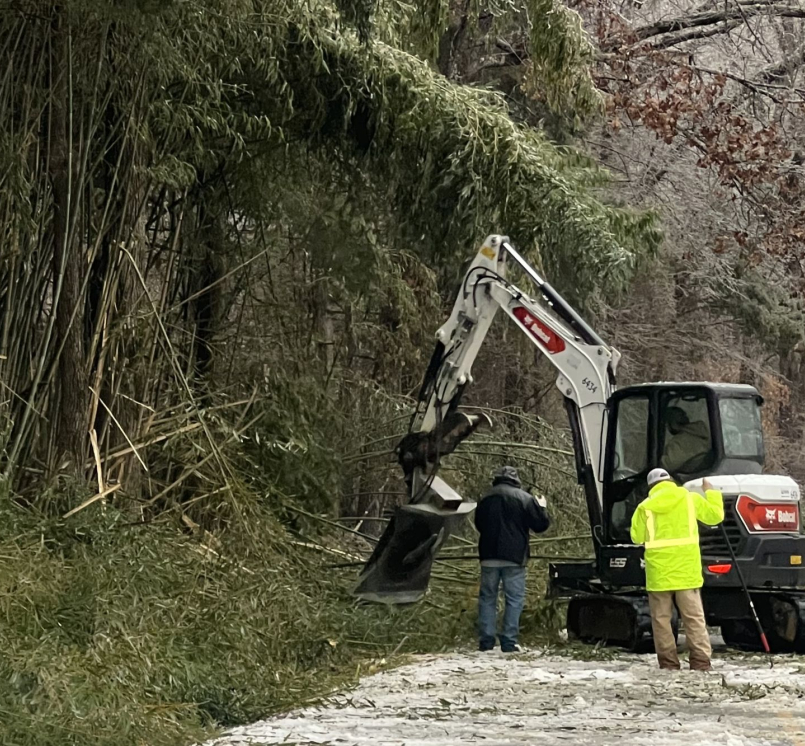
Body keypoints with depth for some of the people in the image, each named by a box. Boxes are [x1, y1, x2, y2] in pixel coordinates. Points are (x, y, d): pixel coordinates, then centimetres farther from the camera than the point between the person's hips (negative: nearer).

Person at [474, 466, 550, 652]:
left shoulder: (486, 499, 7)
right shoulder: (525, 498, -5)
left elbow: (479, 524, 19)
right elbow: (541, 525, -2)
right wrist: (542, 508, 17)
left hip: (489, 557, 3)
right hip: (514, 557, -3)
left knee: (487, 598, 9)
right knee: (514, 599, 1)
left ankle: (485, 640, 4)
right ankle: (509, 641, -5)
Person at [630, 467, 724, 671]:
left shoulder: (645, 507, 1)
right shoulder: (691, 499, 1)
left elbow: (637, 537, 3)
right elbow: (715, 515, 9)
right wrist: (711, 492, 24)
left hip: (659, 572, 0)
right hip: (687, 571, 0)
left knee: (661, 620, 7)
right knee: (694, 618, 4)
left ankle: (668, 664, 5)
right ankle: (701, 664, 0)